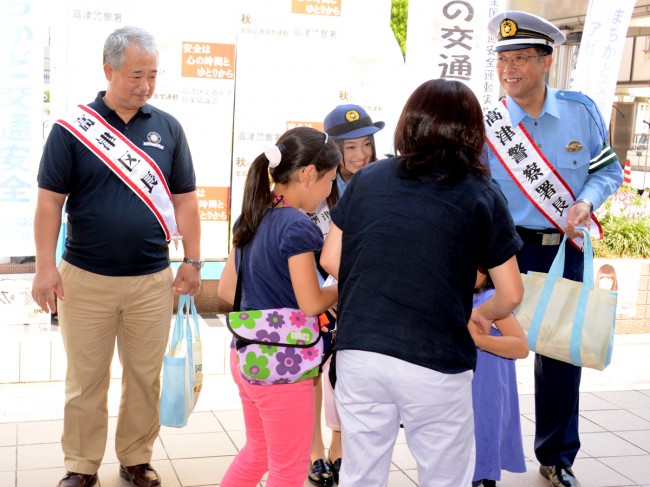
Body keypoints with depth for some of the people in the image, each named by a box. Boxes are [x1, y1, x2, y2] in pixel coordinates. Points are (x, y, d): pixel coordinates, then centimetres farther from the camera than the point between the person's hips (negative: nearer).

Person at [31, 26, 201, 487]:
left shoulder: (167, 128, 4)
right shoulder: (72, 127, -3)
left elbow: (185, 199, 7)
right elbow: (50, 201, -2)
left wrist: (192, 261, 4)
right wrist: (46, 266, -8)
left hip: (152, 280, 2)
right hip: (85, 277, -2)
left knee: (145, 377, 11)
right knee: (85, 380, 8)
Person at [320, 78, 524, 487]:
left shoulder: (367, 180, 5)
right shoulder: (481, 195, -1)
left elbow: (330, 259, 8)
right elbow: (511, 294, 0)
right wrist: (481, 316, 21)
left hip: (358, 352, 3)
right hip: (434, 364, -3)